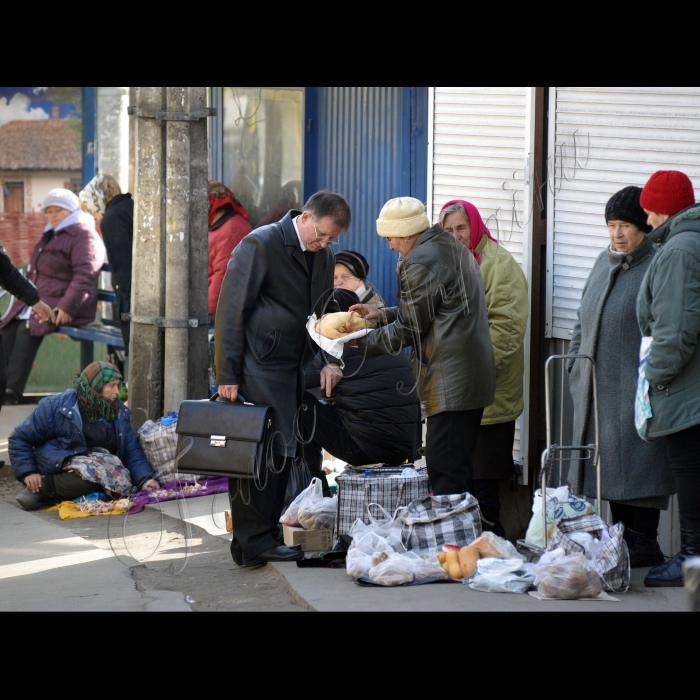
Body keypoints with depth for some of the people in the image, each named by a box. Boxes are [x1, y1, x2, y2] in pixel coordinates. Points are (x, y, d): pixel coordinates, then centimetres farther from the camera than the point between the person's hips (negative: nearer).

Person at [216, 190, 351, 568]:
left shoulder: (324, 256, 12)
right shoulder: (261, 244, -10)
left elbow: (325, 311, 23)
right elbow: (231, 310, -11)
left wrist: (329, 359, 5)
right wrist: (228, 376, -14)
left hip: (294, 369, 7)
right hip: (257, 370, -7)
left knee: (282, 455, 7)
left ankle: (267, 538, 13)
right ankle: (254, 544, -4)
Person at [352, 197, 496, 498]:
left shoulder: (421, 262, -13)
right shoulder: (454, 248, 17)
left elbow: (408, 330, -10)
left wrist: (360, 341, 0)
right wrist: (382, 315, 20)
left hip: (450, 385, -10)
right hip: (474, 379, 10)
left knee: (446, 475, -11)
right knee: (459, 470, 13)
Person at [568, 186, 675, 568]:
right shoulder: (605, 262, 15)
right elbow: (584, 322, 24)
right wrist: (576, 364, 17)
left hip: (636, 387, -8)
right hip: (596, 386, 8)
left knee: (637, 462, -7)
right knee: (608, 464, 10)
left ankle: (645, 544, -1)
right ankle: (623, 538, 17)